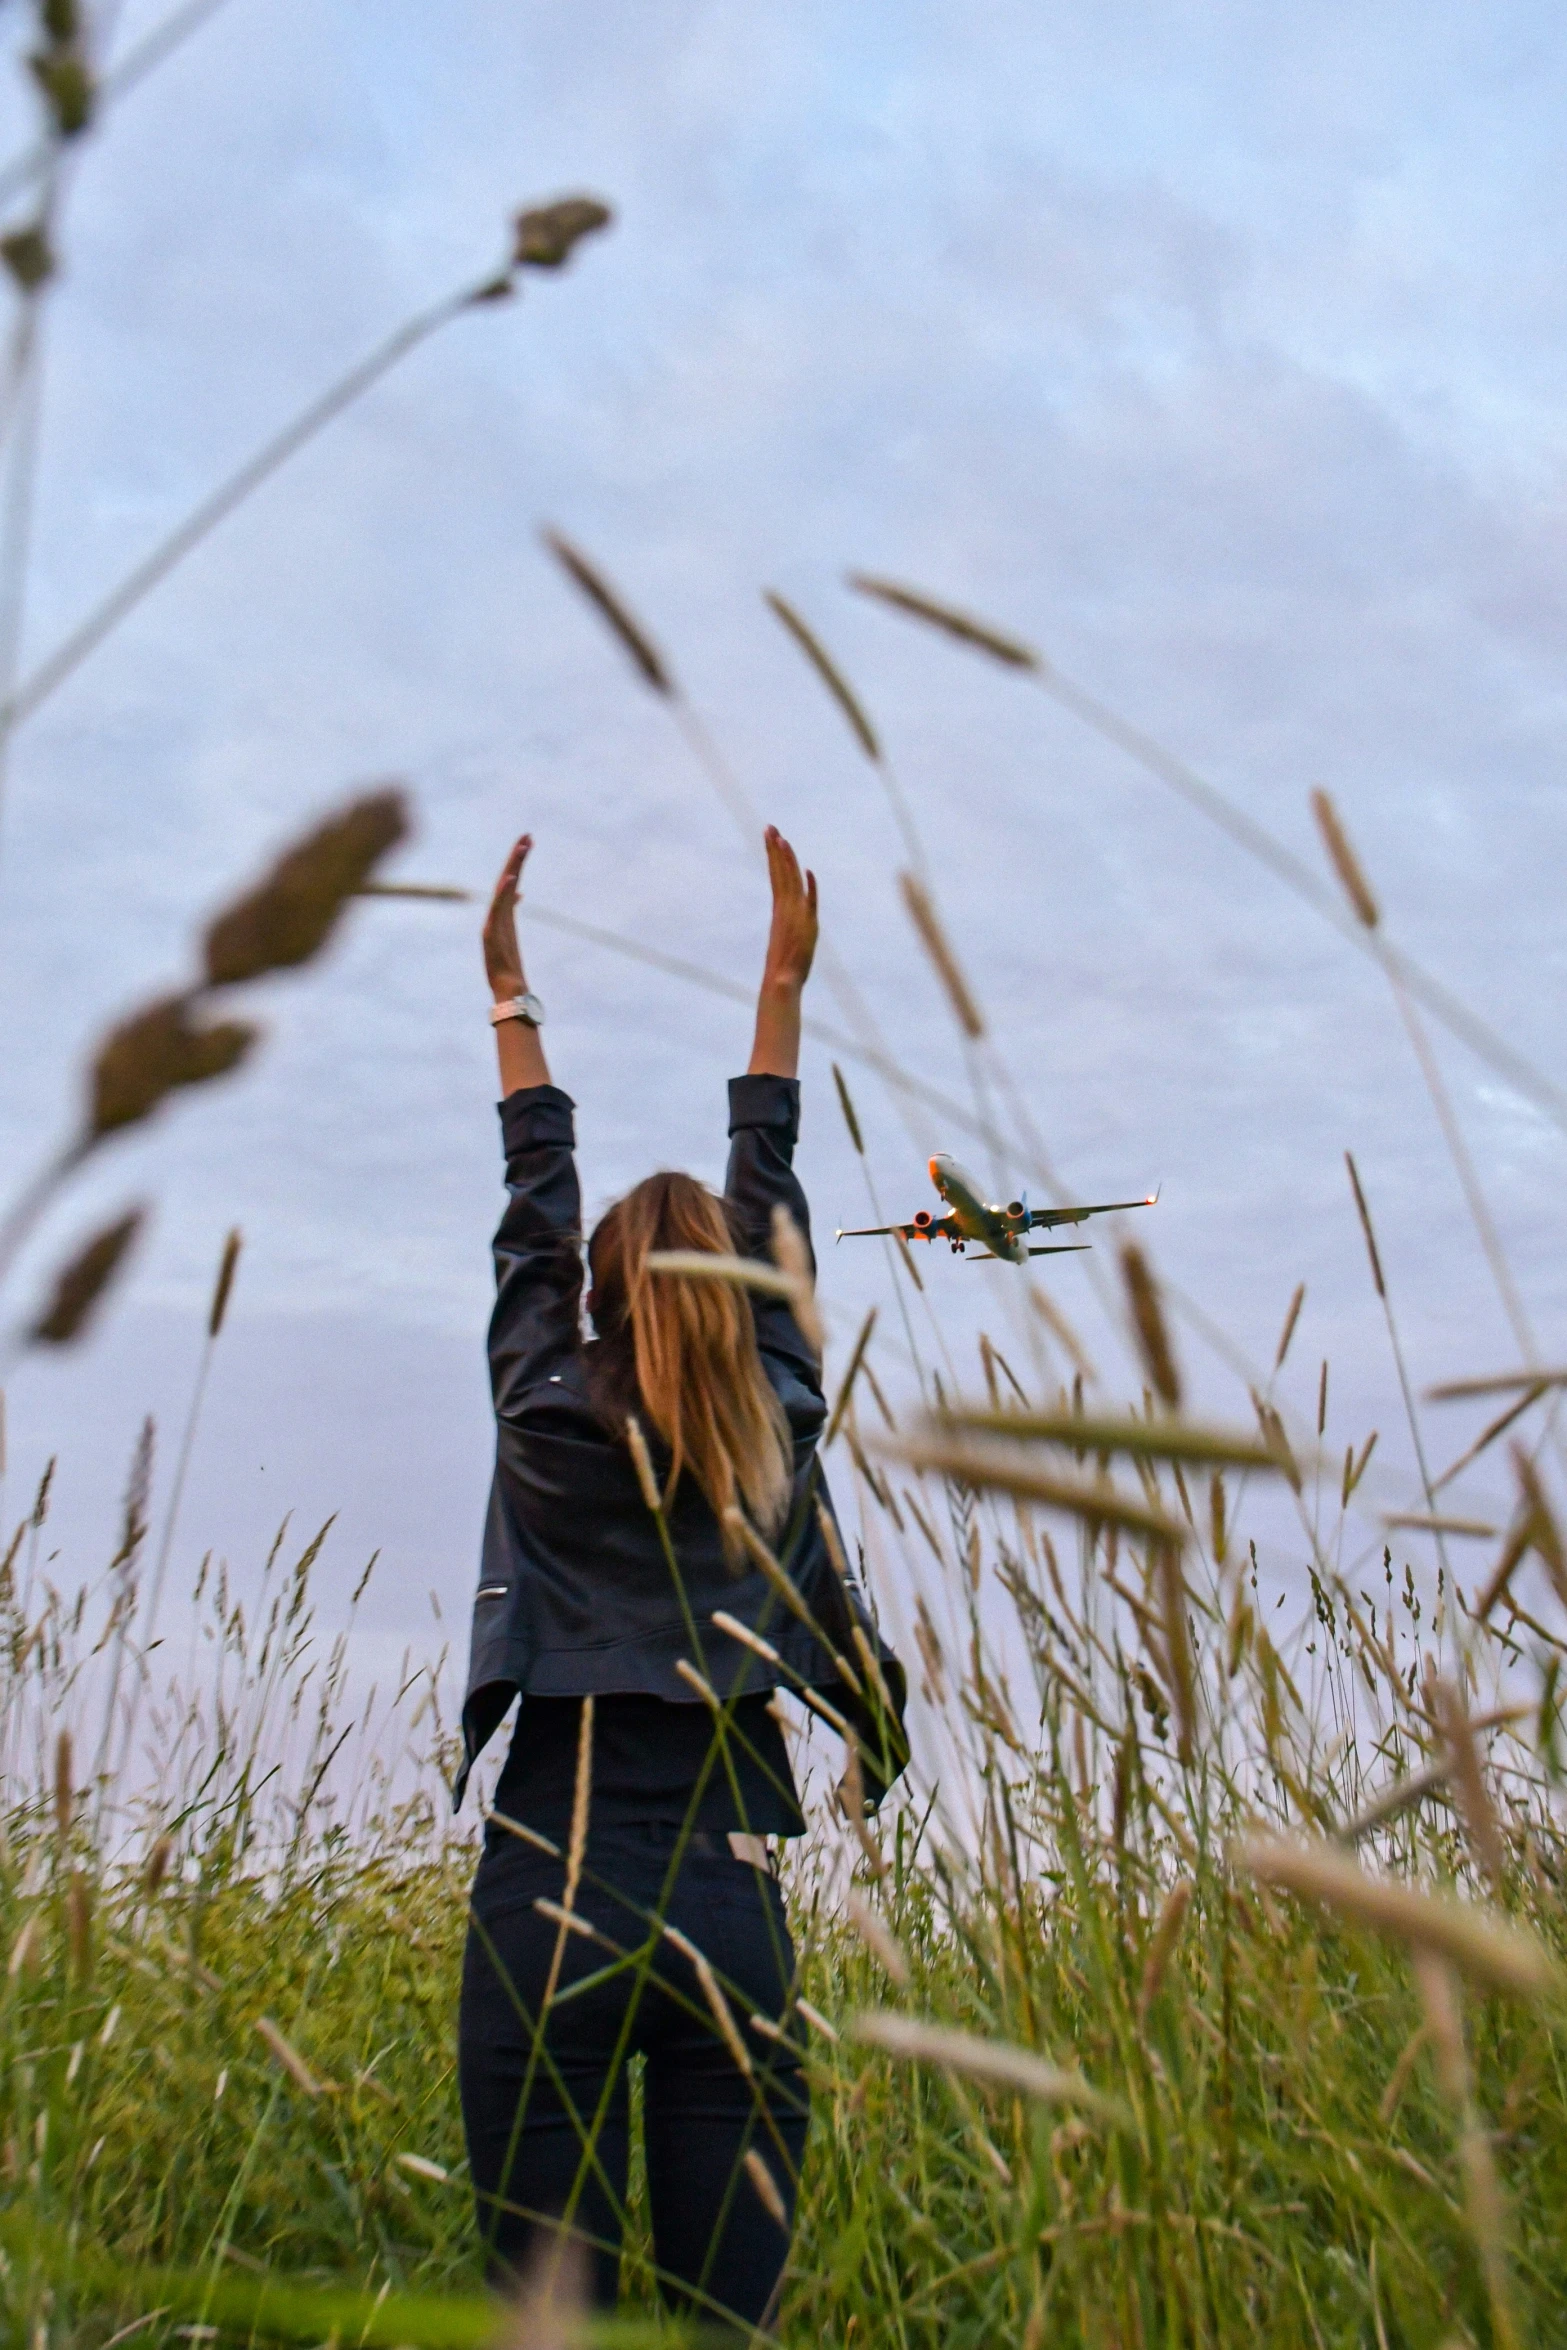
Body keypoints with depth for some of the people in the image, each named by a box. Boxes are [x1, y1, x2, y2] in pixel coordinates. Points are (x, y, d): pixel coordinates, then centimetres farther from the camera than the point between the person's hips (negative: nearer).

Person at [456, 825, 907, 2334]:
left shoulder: (546, 1427, -2)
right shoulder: (784, 1434, 2)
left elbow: (534, 1211, 11)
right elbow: (771, 1212, 14)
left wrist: (510, 993, 23)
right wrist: (782, 986, 26)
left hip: (549, 1901, -1)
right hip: (733, 1910, 2)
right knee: (726, 2308, 8)